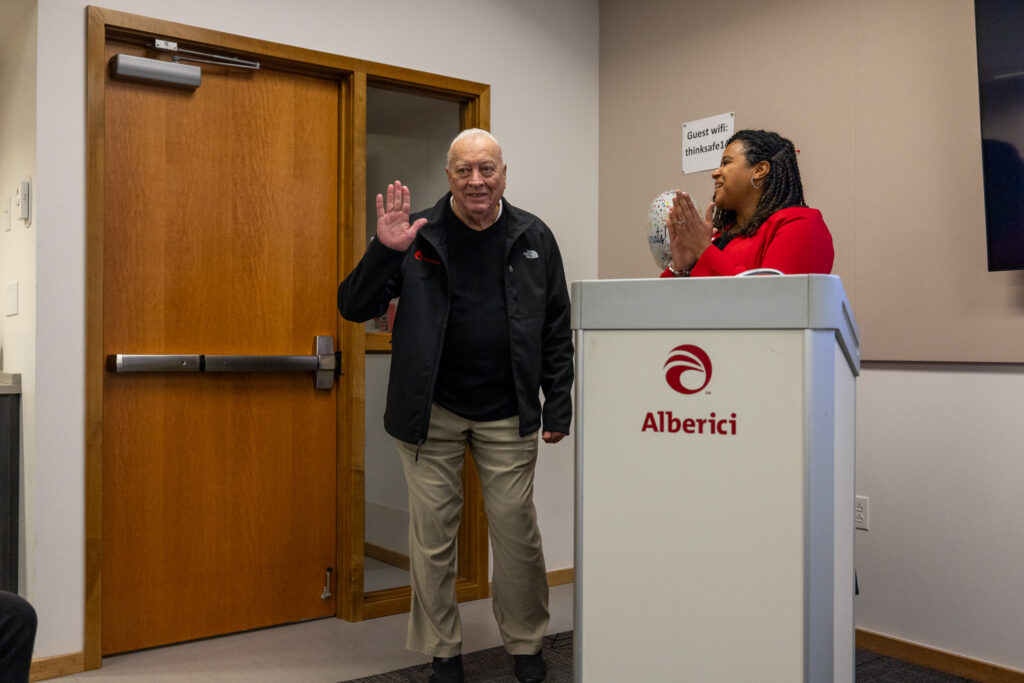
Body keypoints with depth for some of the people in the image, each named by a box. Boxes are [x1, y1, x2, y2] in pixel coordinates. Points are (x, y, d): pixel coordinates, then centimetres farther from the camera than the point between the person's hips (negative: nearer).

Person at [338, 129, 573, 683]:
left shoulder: (533, 238, 2)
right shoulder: (419, 236, -2)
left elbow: (557, 330, 6)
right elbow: (353, 308, -5)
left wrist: (558, 406, 3)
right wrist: (383, 252, -21)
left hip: (508, 415, 1)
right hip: (432, 412, 0)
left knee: (516, 529, 6)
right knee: (432, 534, 6)